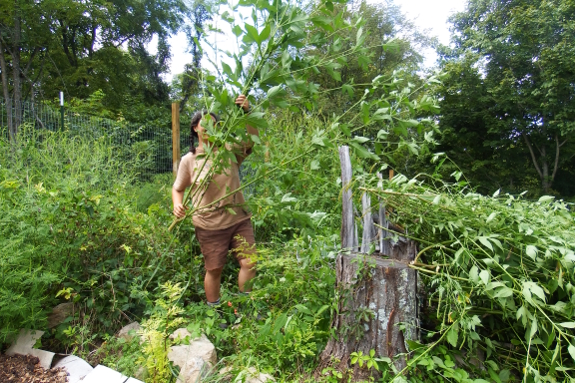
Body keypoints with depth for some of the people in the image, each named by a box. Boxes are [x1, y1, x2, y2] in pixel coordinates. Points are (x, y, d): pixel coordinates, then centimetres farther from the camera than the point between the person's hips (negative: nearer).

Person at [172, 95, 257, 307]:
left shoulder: (230, 150, -1)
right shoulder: (189, 160, -2)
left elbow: (252, 138, -15)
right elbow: (177, 188, 8)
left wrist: (246, 112, -28)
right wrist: (177, 204, -12)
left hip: (238, 219, 2)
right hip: (209, 225, -1)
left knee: (249, 263, 1)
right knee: (214, 269, 12)